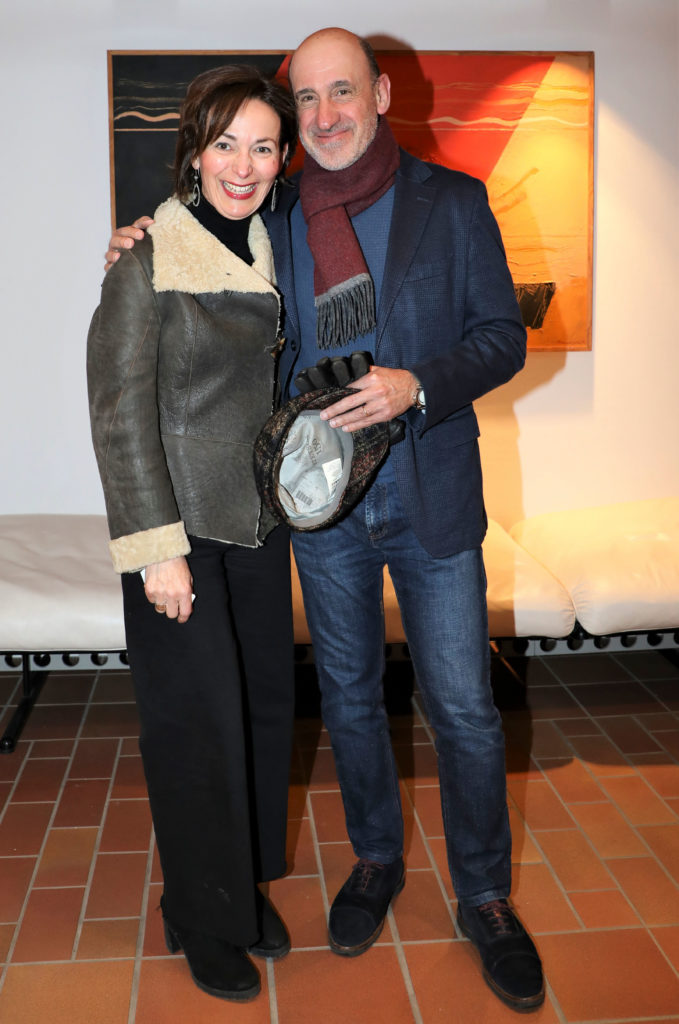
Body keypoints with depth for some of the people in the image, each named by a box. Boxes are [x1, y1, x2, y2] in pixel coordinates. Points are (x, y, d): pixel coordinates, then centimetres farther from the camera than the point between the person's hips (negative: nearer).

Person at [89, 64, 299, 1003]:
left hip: (261, 520, 6)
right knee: (198, 719, 3)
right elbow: (119, 409, -13)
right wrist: (157, 548, -16)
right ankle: (205, 919, 23)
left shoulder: (274, 248, 8)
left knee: (264, 703, 12)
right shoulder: (147, 259, -11)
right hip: (183, 526, -6)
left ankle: (250, 883, 33)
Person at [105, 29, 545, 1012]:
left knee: (465, 709, 4)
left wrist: (418, 385, -21)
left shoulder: (452, 201, -3)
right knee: (349, 696, 15)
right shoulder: (274, 219, 4)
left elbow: (502, 336, -3)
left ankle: (485, 897, 25)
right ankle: (376, 860, 38)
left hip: (431, 497, -2)